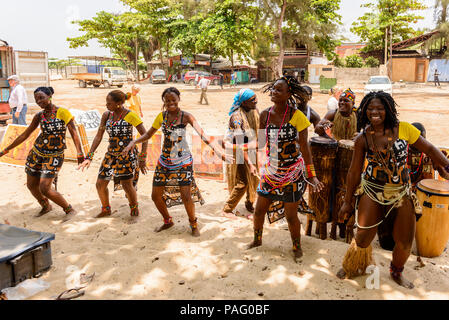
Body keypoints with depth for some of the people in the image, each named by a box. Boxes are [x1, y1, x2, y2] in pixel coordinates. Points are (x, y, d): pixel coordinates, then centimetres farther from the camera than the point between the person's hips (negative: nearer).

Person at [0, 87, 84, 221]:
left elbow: (74, 134, -15)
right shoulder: (39, 116, 3)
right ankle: (46, 207, 40)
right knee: (31, 185, 14)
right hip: (36, 153, 6)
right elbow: (24, 135, 10)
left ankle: (70, 210, 3)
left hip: (54, 156, -6)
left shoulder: (63, 112, -11)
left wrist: (80, 153, -28)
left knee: (44, 188, -14)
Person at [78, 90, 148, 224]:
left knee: (127, 185, -7)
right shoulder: (106, 115, 3)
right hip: (111, 153, 6)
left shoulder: (130, 115, -13)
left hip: (127, 154, -6)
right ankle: (106, 209, 33)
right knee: (100, 184, 7)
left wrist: (142, 158, -14)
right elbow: (98, 136, 6)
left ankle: (134, 212, 18)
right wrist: (89, 157, 1)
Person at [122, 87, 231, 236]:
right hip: (165, 161, 5)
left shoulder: (186, 116, -11)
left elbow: (201, 133, -24)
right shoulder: (162, 116, 3)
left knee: (186, 195, -10)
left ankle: (193, 224, 18)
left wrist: (215, 148, -38)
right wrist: (134, 141, -7)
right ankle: (168, 221, 33)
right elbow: (149, 134, 10)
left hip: (183, 162, -5)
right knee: (156, 196, 6)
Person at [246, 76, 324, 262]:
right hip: (270, 170, 4)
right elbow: (260, 143, 7)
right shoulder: (265, 115, -2)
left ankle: (297, 246, 32)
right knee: (259, 210, 11)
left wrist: (311, 175, -14)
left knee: (291, 215, 6)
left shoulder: (296, 116, -13)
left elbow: (304, 147, -11)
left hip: (292, 173, -4)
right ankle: (257, 240, 38)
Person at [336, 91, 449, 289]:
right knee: (363, 238, 4)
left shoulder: (403, 129, -8)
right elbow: (354, 172, -1)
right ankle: (352, 267, 35)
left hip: (401, 193, 1)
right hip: (372, 192, -1)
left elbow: (429, 149, 0)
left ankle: (396, 272, 40)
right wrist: (348, 202, 3)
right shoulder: (363, 139, -6)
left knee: (405, 242, 9)